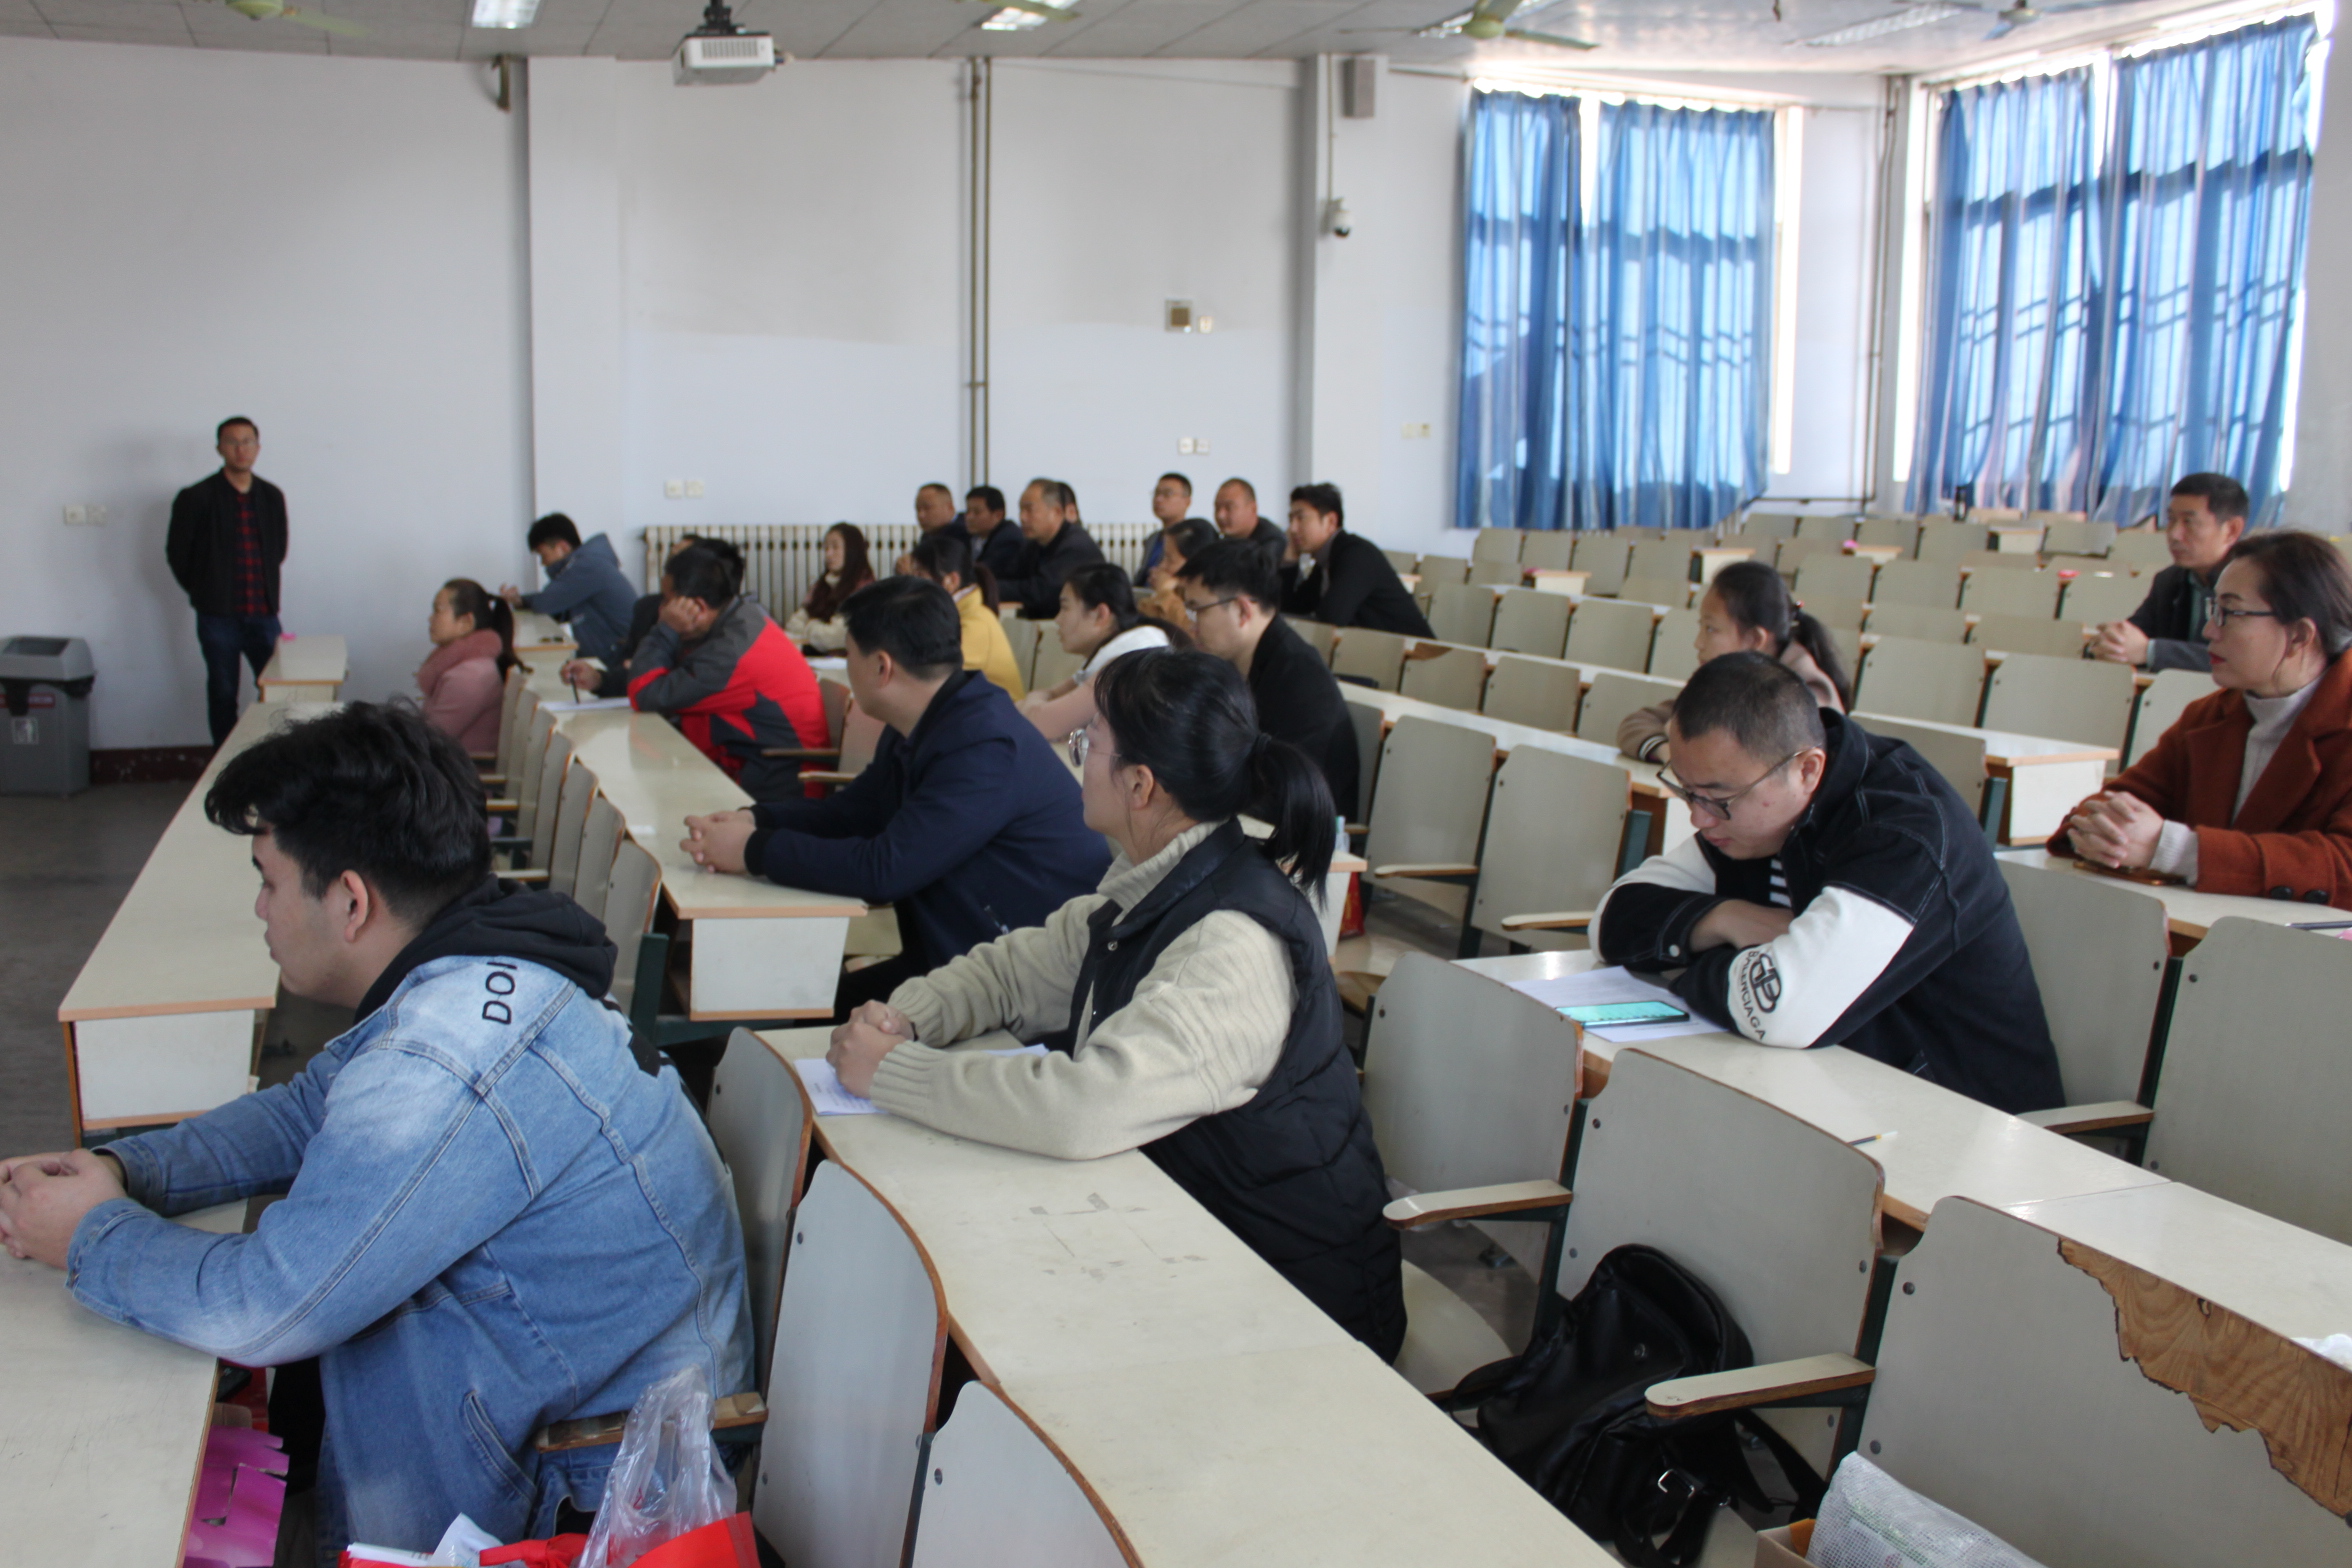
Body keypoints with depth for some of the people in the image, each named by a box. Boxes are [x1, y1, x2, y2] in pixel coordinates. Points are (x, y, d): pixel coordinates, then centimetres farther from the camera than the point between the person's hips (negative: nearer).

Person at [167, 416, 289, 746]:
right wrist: (205, 592, 6)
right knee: (223, 695, 7)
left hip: (263, 613, 3)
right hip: (218, 616, -3)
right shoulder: (196, 498, -6)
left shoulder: (272, 497, 6)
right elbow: (177, 555, 0)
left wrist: (265, 590, 12)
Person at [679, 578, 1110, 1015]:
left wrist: (754, 850, -18)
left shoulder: (986, 746, -25)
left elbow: (884, 868, -28)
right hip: (952, 953, 9)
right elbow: (853, 810, 17)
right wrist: (755, 819, -2)